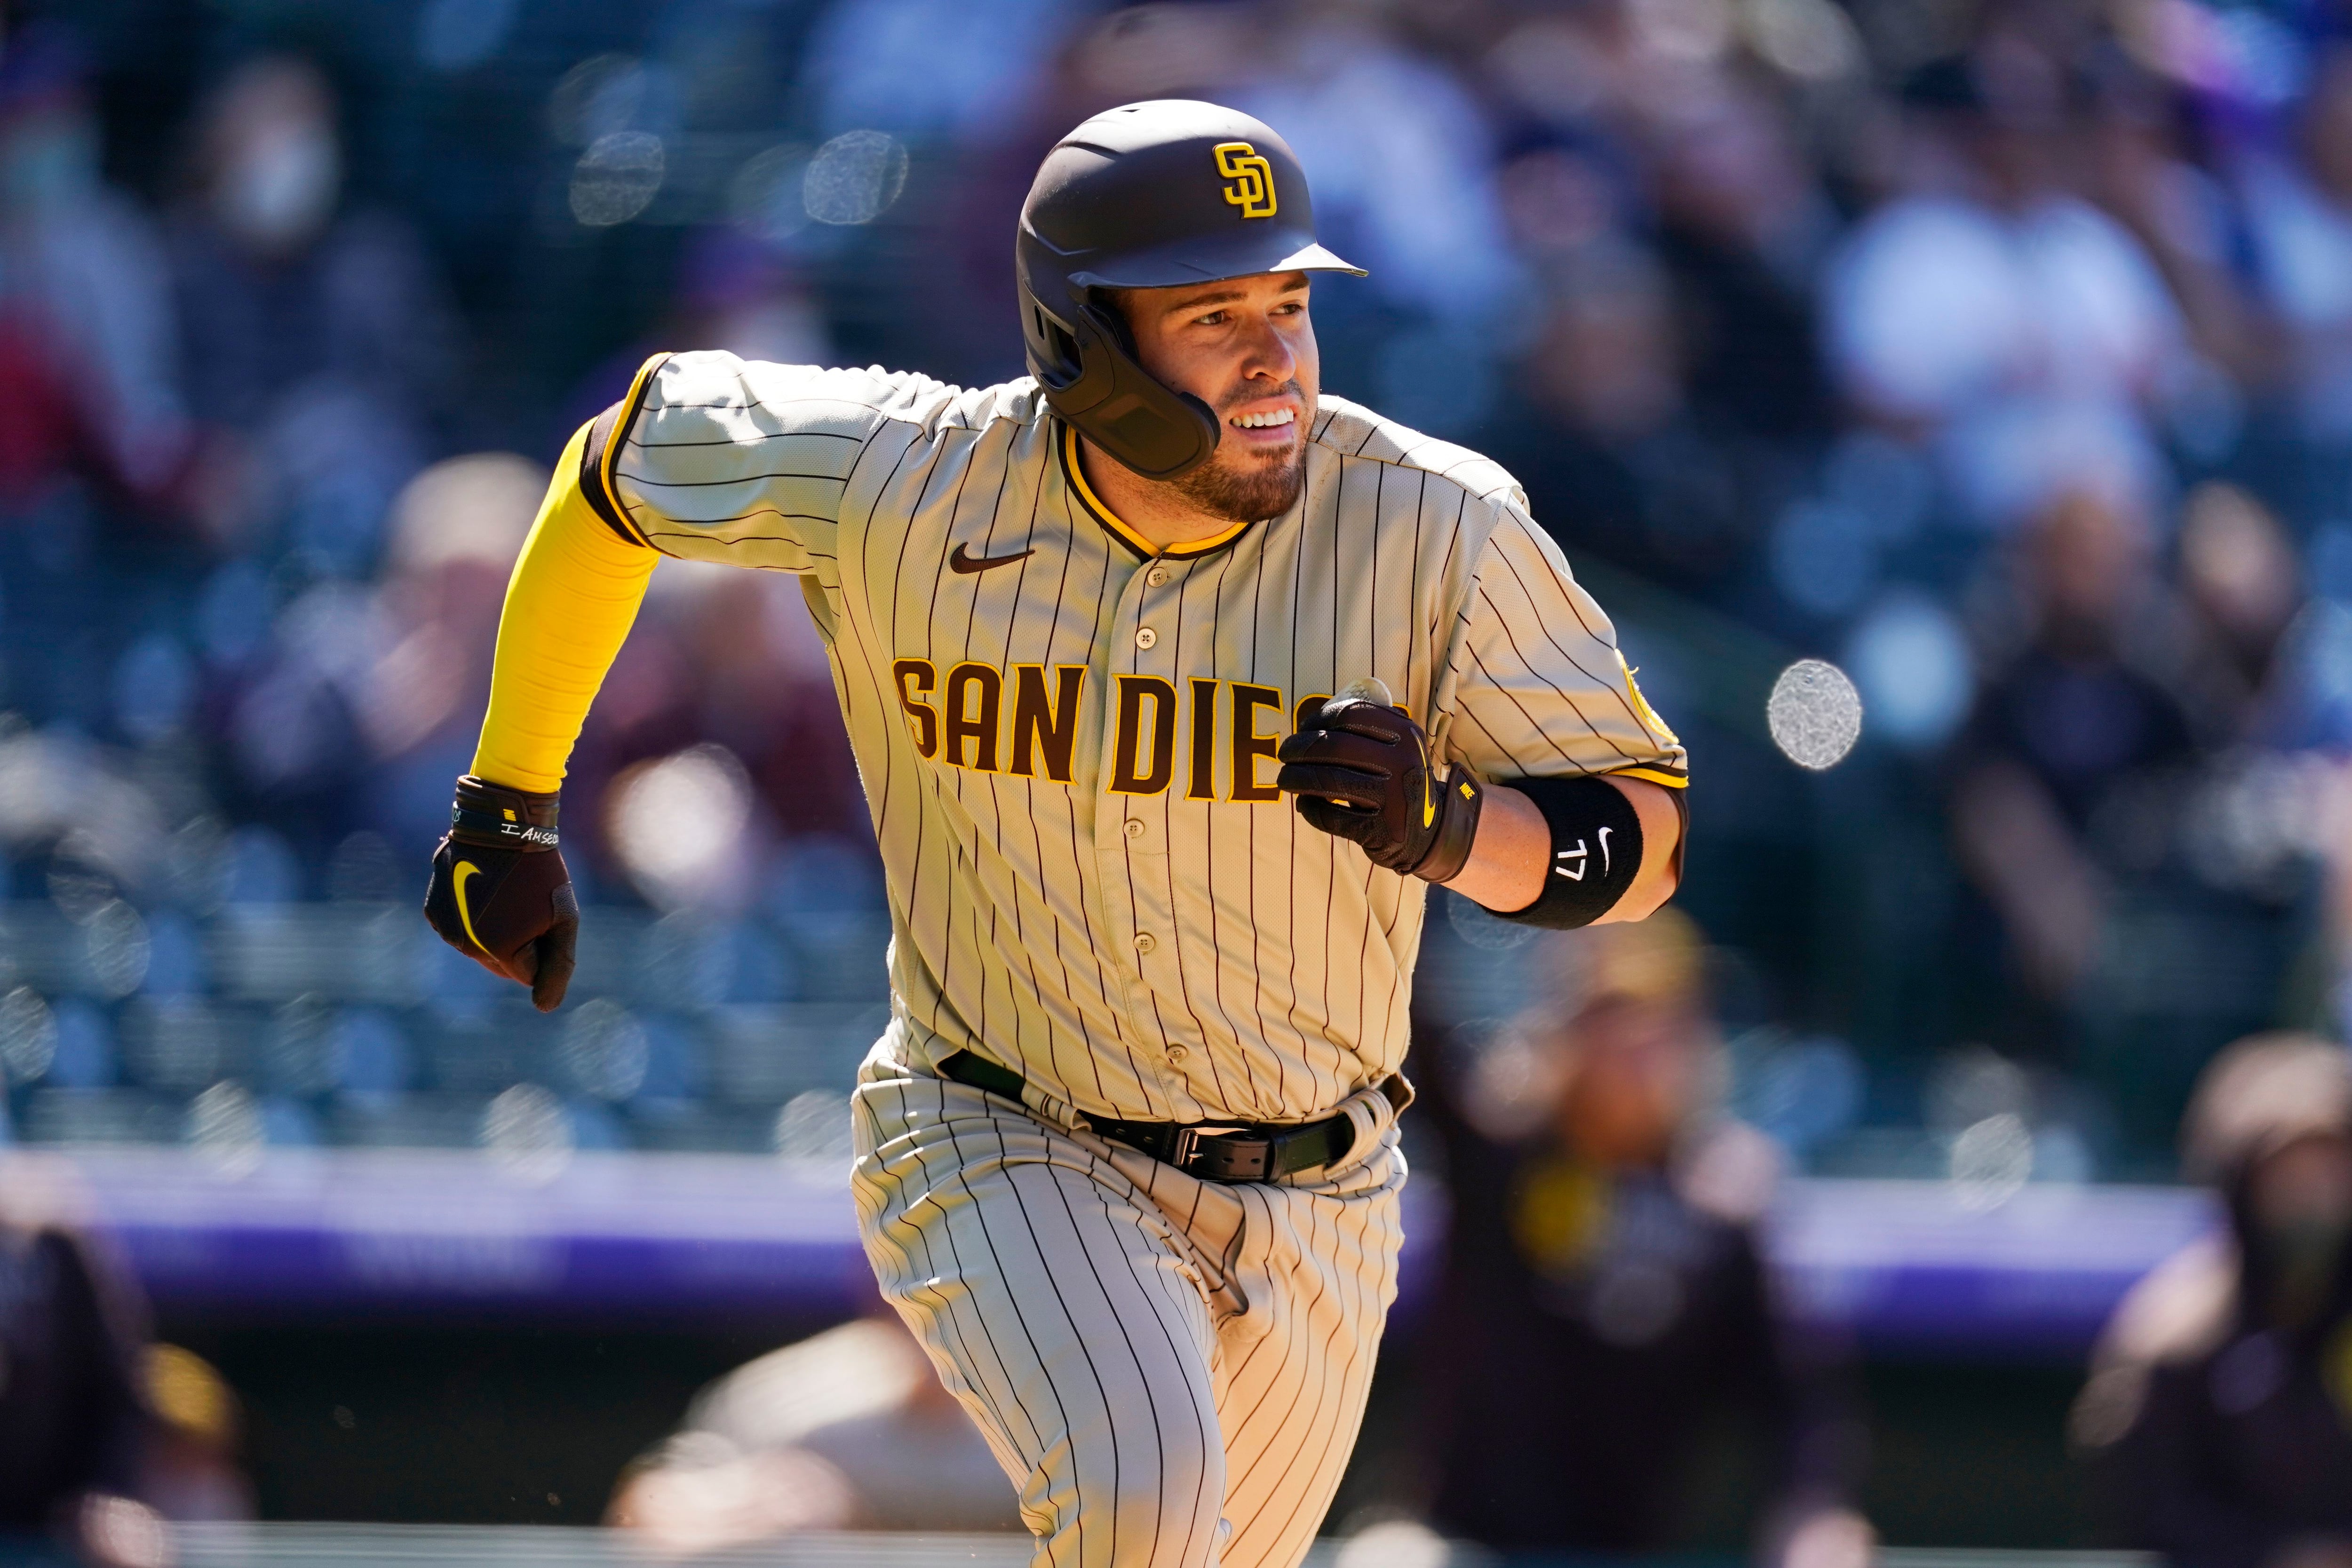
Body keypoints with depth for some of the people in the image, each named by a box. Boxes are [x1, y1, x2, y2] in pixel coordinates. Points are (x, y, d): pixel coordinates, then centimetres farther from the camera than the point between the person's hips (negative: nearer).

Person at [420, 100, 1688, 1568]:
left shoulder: (1439, 530, -17)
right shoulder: (907, 482, -16)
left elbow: (1646, 844, -12)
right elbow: (625, 460, 3)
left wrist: (1445, 828, -33)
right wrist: (504, 811, 6)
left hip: (1311, 1209, 3)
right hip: (1005, 1157, -3)